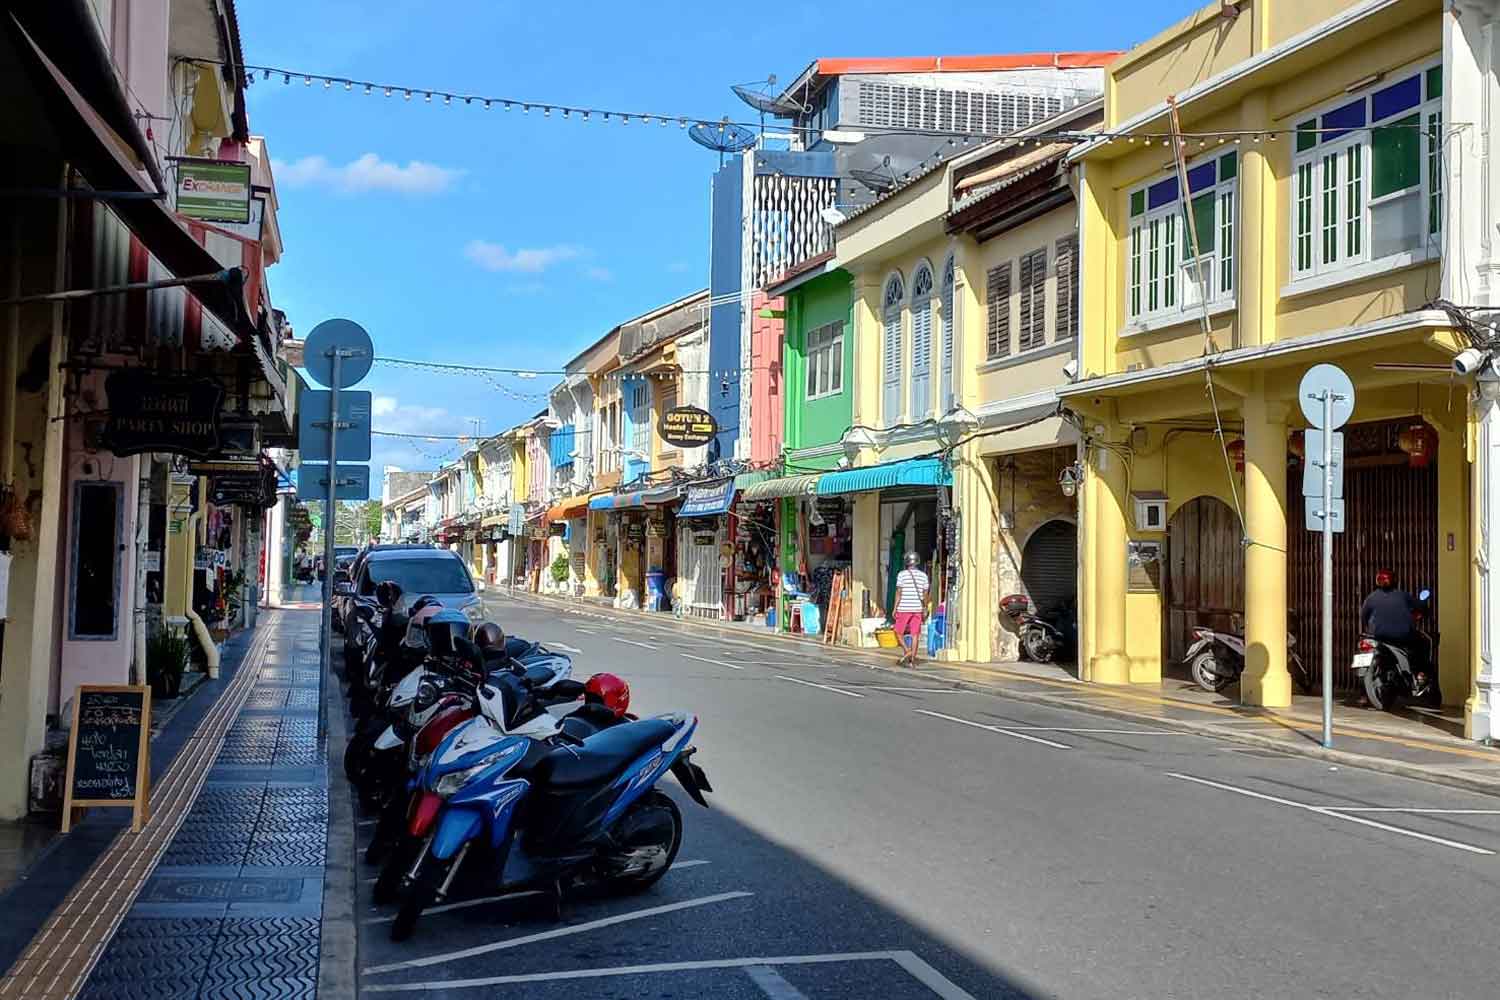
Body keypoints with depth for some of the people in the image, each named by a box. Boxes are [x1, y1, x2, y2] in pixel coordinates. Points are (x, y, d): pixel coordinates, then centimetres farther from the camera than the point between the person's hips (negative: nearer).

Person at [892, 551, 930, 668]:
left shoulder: (902, 574, -6)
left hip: (904, 608, -3)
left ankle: (907, 651, -10)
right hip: (917, 609, 3)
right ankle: (912, 659, 3)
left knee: (899, 632, 9)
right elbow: (925, 594, 5)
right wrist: (925, 609, 15)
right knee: (915, 634, 4)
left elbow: (898, 592, -9)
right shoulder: (923, 575, 4)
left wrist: (895, 608, -4)